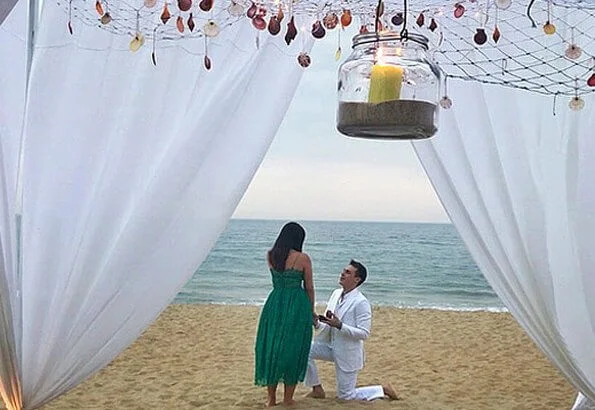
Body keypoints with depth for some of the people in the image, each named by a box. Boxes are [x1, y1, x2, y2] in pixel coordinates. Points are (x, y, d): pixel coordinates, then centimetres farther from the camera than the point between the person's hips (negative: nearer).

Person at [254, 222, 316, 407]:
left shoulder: (270, 256, 3)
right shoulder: (303, 258, -9)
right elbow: (309, 287, -1)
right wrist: (311, 311, 10)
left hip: (274, 304, 4)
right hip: (297, 307, -3)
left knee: (271, 346, 14)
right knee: (293, 349, 9)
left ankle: (271, 397, 22)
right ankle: (288, 399, 17)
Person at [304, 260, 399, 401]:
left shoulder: (361, 302, -20)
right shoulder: (336, 294, 2)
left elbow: (364, 333, -22)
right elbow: (328, 324, 11)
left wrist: (339, 325, -31)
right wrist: (317, 323, -12)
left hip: (348, 352, -7)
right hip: (330, 345, 7)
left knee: (346, 395, 2)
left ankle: (384, 390, 22)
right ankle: (317, 390, 7)